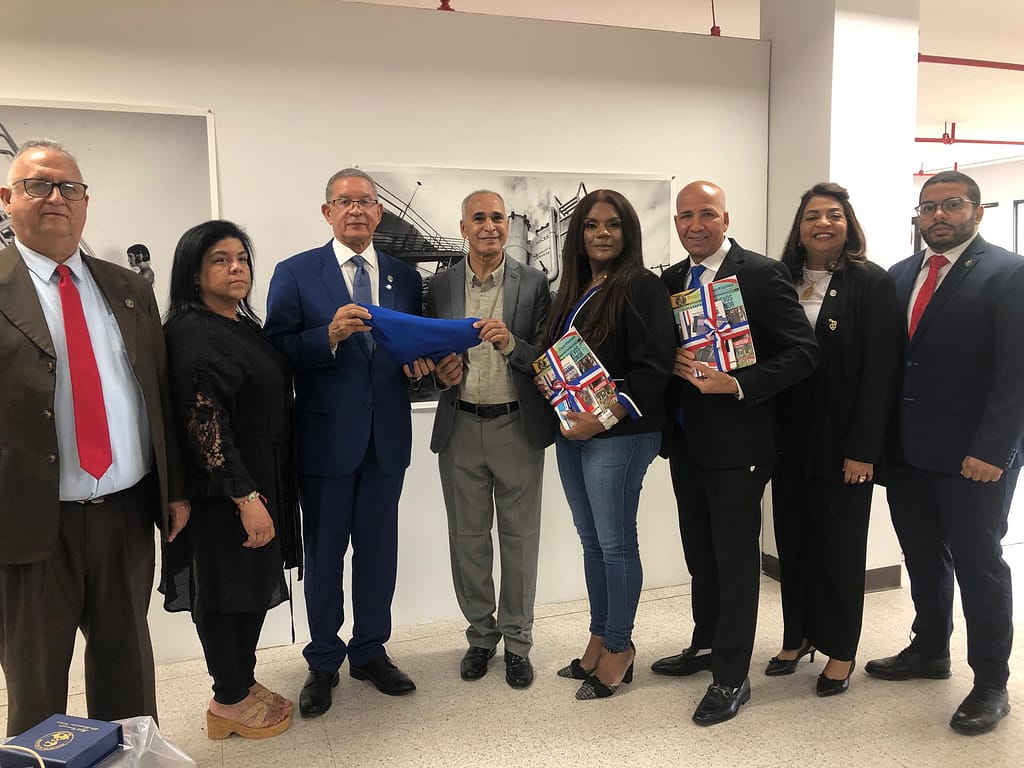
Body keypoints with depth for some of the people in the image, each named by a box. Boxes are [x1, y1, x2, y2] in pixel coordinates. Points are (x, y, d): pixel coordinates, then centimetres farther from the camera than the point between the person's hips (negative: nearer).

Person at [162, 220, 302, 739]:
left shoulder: (245, 326, 10)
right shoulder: (193, 335, -17)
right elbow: (204, 424, -22)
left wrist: (266, 492, 16)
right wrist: (246, 498, -23)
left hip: (262, 481, 9)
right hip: (224, 491, -9)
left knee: (256, 582, 17)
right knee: (226, 588, 5)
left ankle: (244, 682, 33)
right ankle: (228, 701, 21)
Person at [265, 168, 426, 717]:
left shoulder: (405, 277, 9)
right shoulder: (295, 274, -2)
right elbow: (277, 353, -10)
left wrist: (419, 360, -8)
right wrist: (331, 335, -24)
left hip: (387, 436, 3)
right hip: (326, 434, -3)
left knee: (378, 549, 13)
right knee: (323, 554, 9)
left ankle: (370, 652, 31)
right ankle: (323, 663, 27)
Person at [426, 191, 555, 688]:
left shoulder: (533, 284, -1)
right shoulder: (440, 287, 5)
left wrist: (510, 343, -21)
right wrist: (441, 372, -10)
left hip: (517, 427, -2)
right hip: (460, 428, 2)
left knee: (519, 538, 8)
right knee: (468, 538, 11)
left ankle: (516, 641, 24)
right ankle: (481, 634, 29)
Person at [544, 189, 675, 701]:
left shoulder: (641, 287, -9)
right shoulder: (573, 292, 14)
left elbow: (654, 369, -16)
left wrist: (602, 420, -19)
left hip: (618, 433, -7)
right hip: (571, 430, 7)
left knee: (615, 543, 1)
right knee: (591, 541, 14)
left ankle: (620, 649, 18)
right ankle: (599, 640, 28)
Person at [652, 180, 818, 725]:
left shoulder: (762, 274, -11)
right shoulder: (670, 280, 10)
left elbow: (802, 352, -14)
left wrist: (739, 384, -26)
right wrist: (673, 362, -8)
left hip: (737, 440, -6)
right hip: (685, 439, 7)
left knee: (735, 556, 3)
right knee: (699, 551, 20)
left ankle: (732, 677, 17)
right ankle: (706, 645, 39)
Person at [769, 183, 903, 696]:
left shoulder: (872, 284, -5)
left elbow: (881, 371, -10)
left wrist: (862, 448, -14)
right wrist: (767, 434, -2)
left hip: (842, 444, -4)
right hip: (789, 441, 4)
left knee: (839, 546, 7)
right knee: (792, 540, 12)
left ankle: (840, 651, 23)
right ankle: (797, 636, 29)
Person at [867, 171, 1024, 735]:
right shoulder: (900, 276, 11)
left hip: (974, 457, -5)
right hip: (908, 453, 5)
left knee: (978, 564, 5)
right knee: (923, 558, 17)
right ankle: (930, 650, 36)